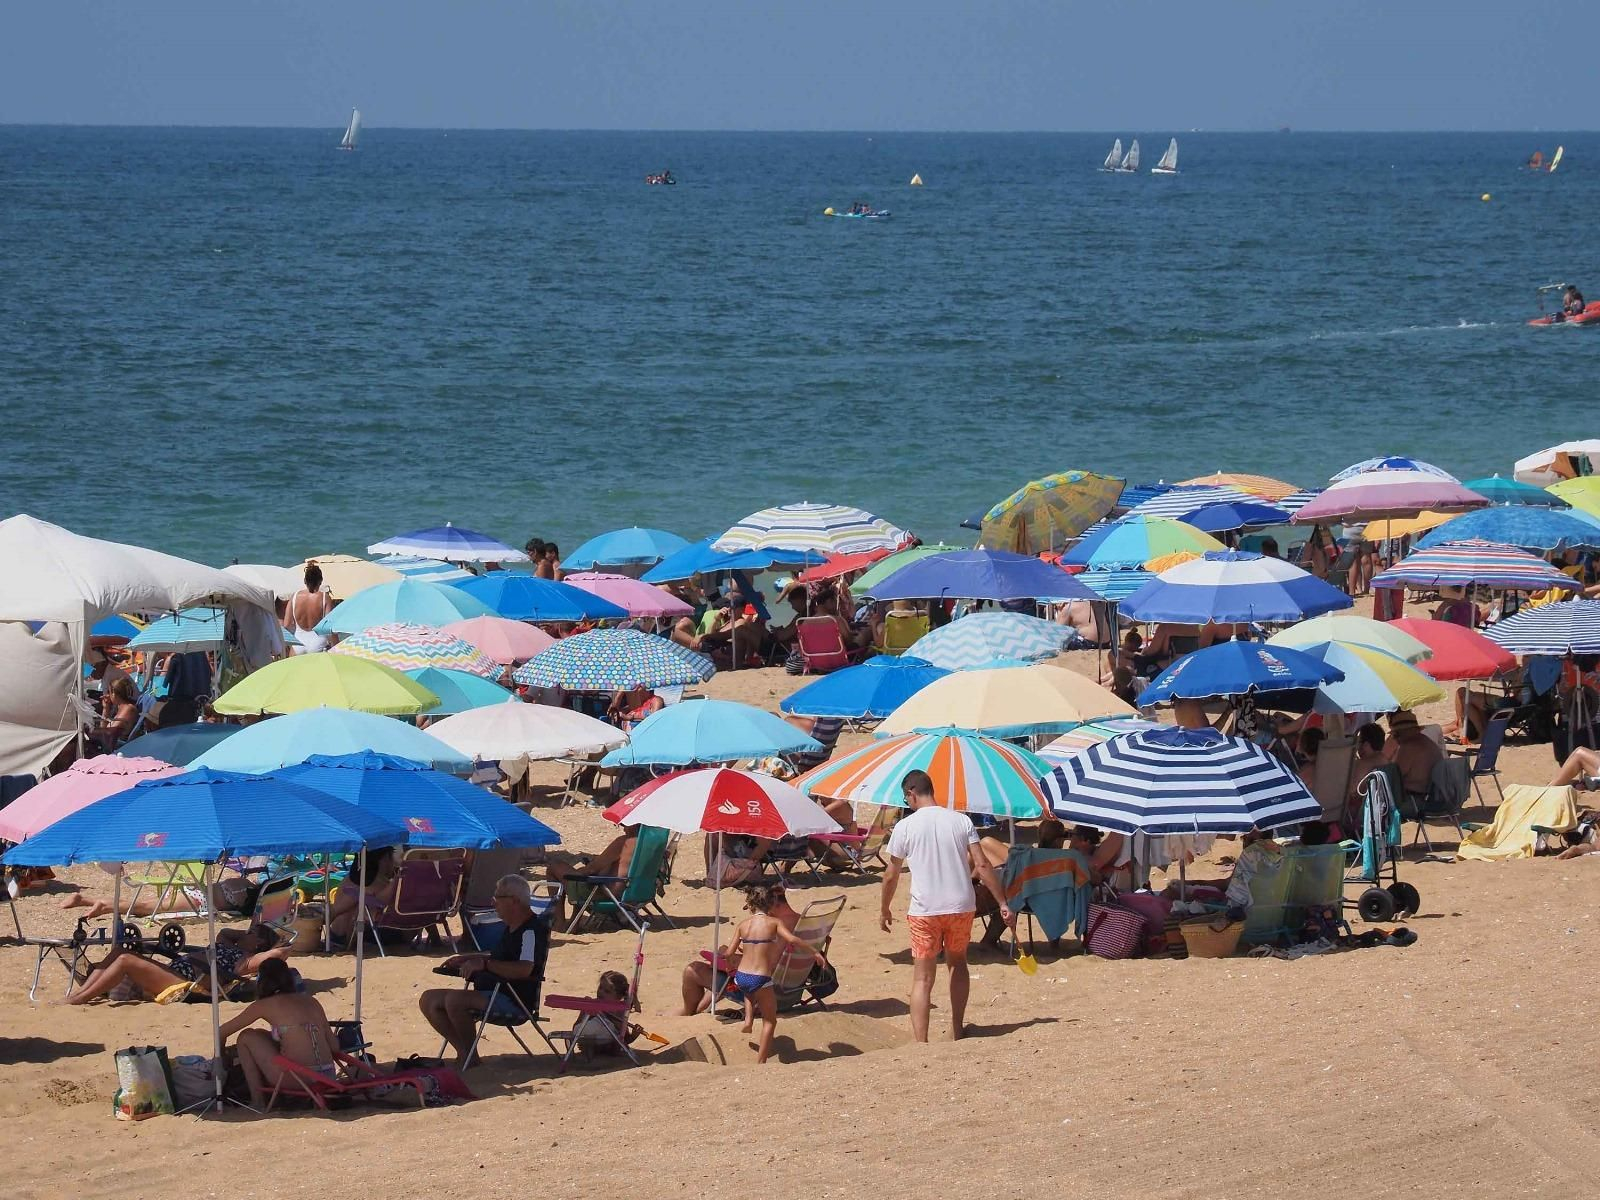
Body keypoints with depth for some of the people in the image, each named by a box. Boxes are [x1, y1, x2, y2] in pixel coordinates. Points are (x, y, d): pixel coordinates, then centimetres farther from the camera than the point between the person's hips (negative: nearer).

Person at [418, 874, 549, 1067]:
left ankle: (469, 1055, -15)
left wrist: (483, 963, -30)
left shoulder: (533, 929, -16)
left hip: (515, 1000, -11)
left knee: (454, 1000, -31)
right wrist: (465, 958, 22)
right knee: (429, 1000, 4)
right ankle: (464, 1052, -2)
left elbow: (524, 969, -30)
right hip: (491, 995, 11)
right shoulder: (512, 928, 17)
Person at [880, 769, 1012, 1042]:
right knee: (957, 963, 24)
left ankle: (920, 1043, -10)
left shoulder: (905, 826, -5)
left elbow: (891, 875, 1)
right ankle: (957, 1030, 30)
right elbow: (981, 865, -3)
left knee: (922, 978, -1)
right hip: (962, 906, 3)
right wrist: (1003, 904, 0)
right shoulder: (960, 820, 1)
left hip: (924, 910, -3)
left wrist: (885, 910, 16)